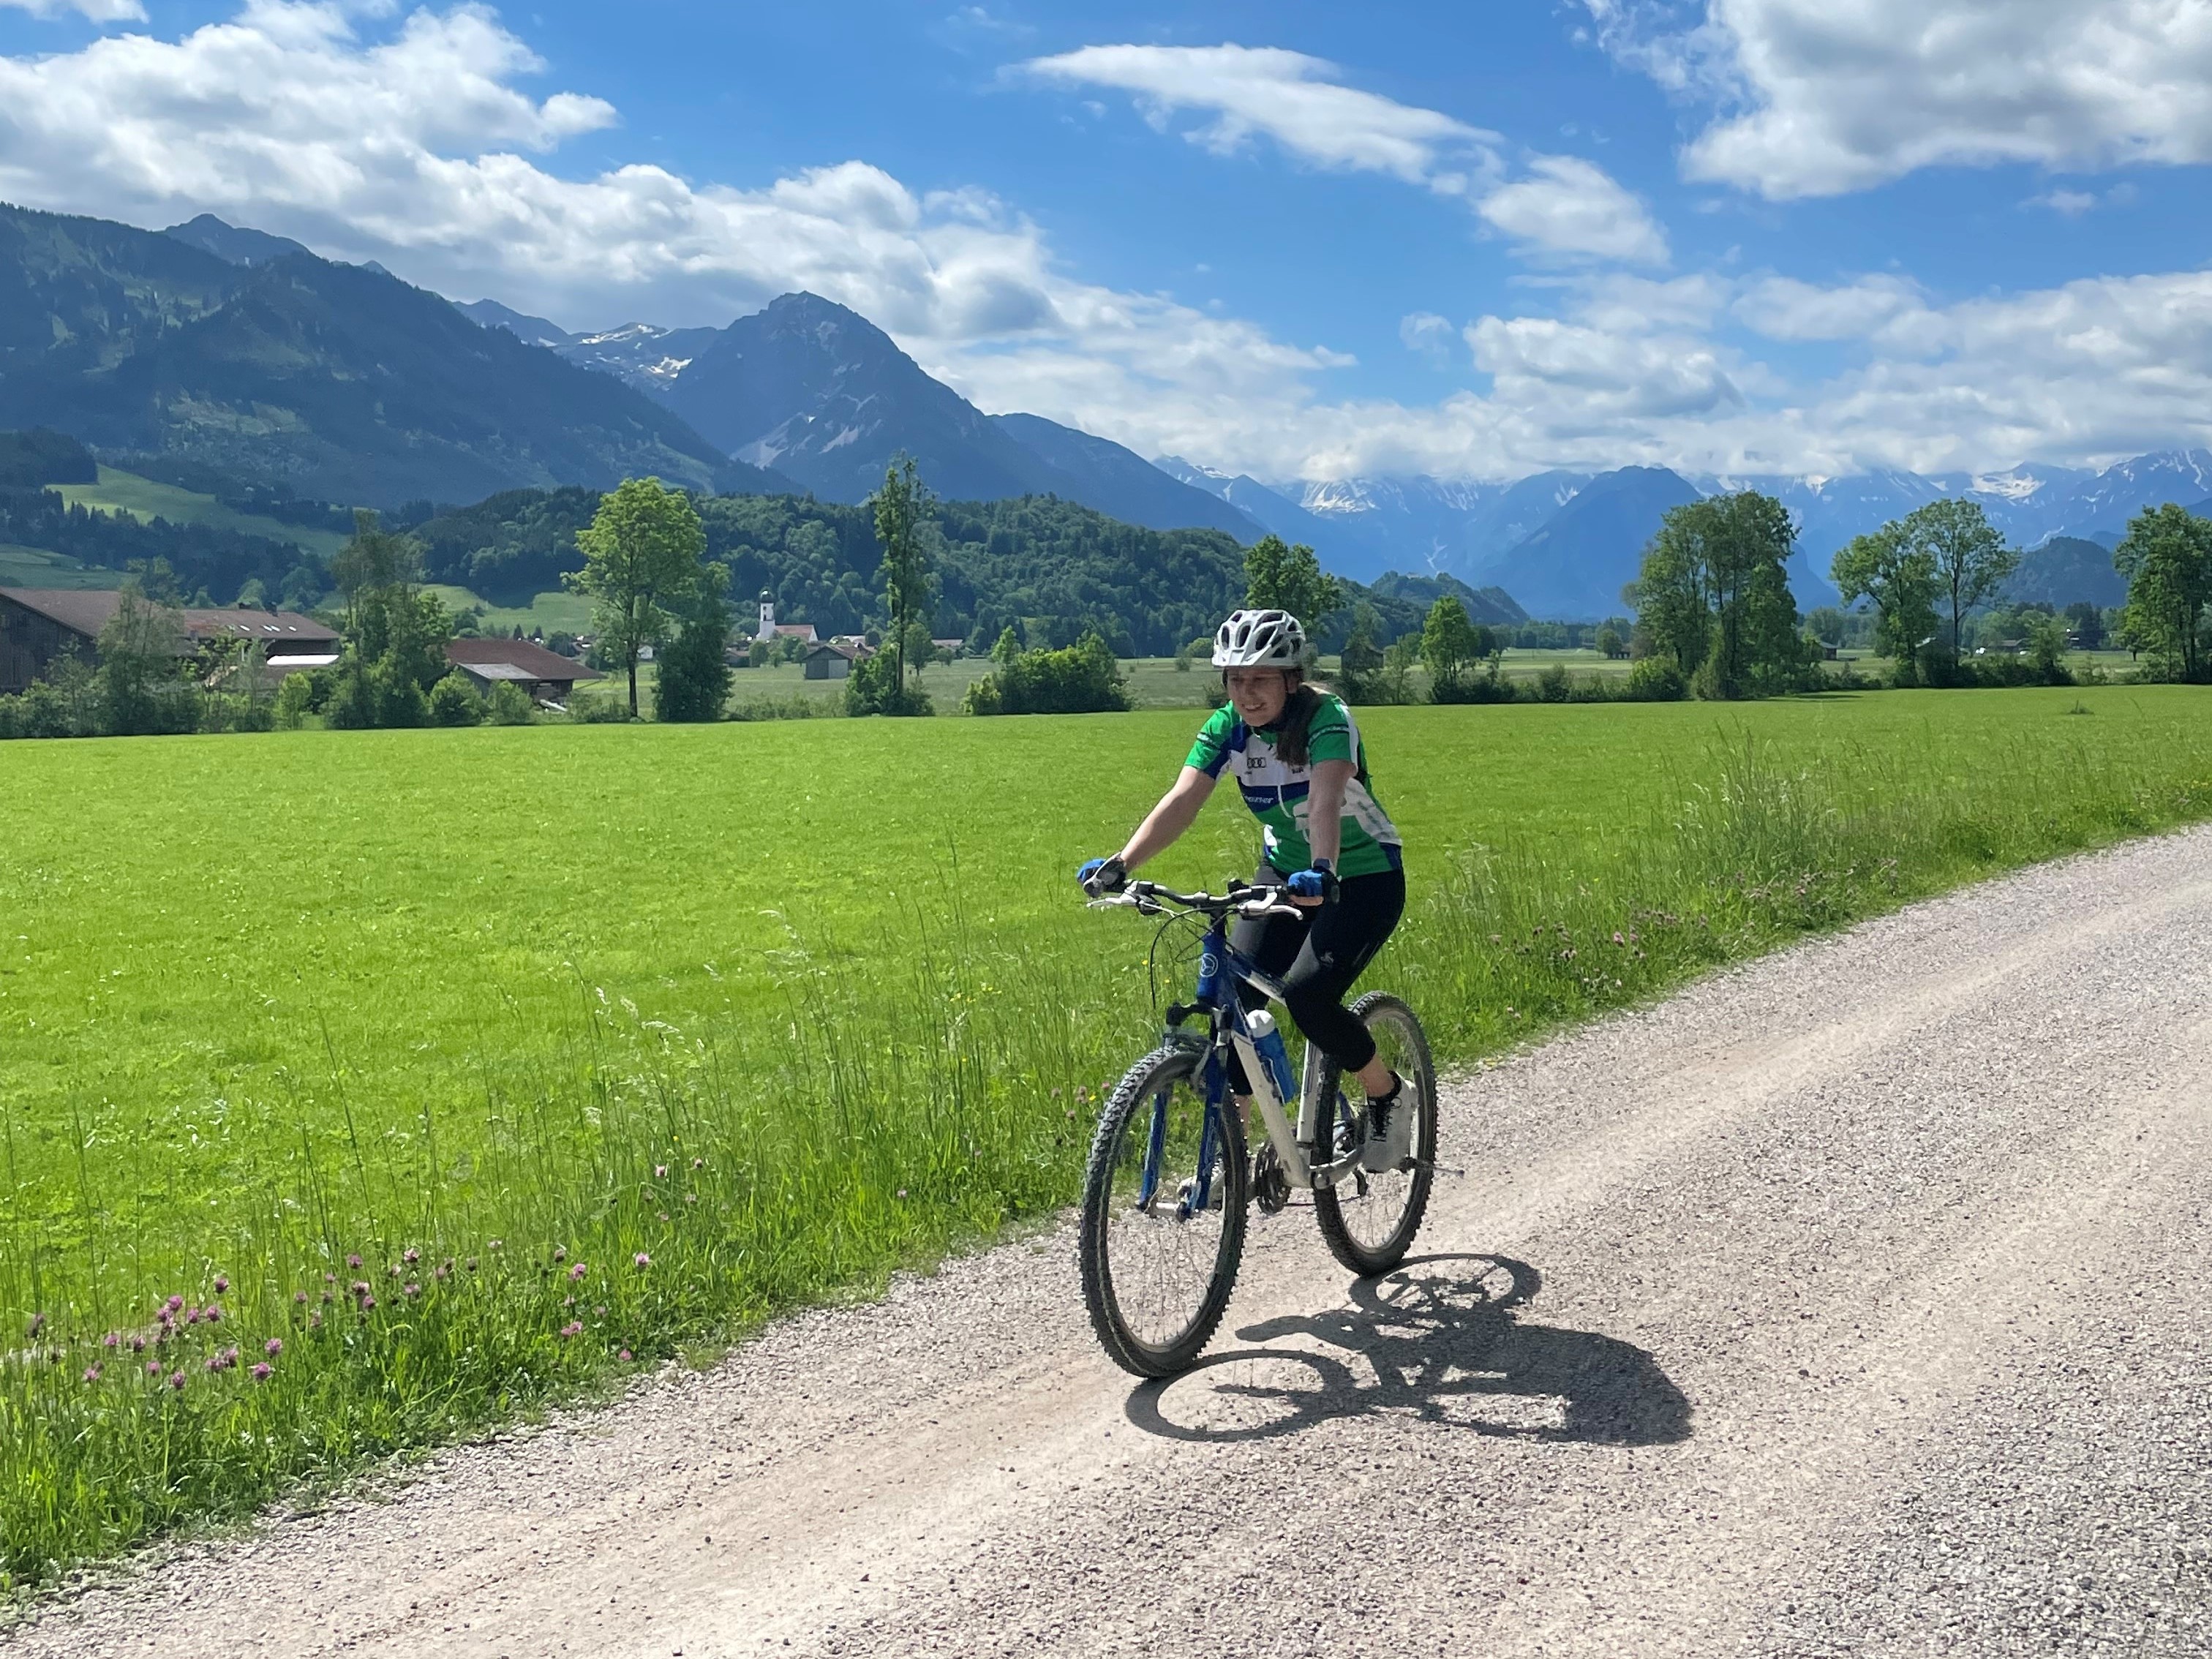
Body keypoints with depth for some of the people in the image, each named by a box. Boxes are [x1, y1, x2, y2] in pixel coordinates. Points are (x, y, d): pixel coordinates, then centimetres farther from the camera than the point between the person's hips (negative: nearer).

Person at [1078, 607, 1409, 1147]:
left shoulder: (1327, 721, -24)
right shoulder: (1226, 728, -10)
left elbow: (1325, 802, -41)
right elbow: (1181, 802, -23)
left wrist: (1322, 873, -60)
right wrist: (1120, 864, -38)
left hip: (1364, 877, -5)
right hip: (1284, 871, 5)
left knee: (1307, 996, -23)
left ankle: (1388, 1094, 4)